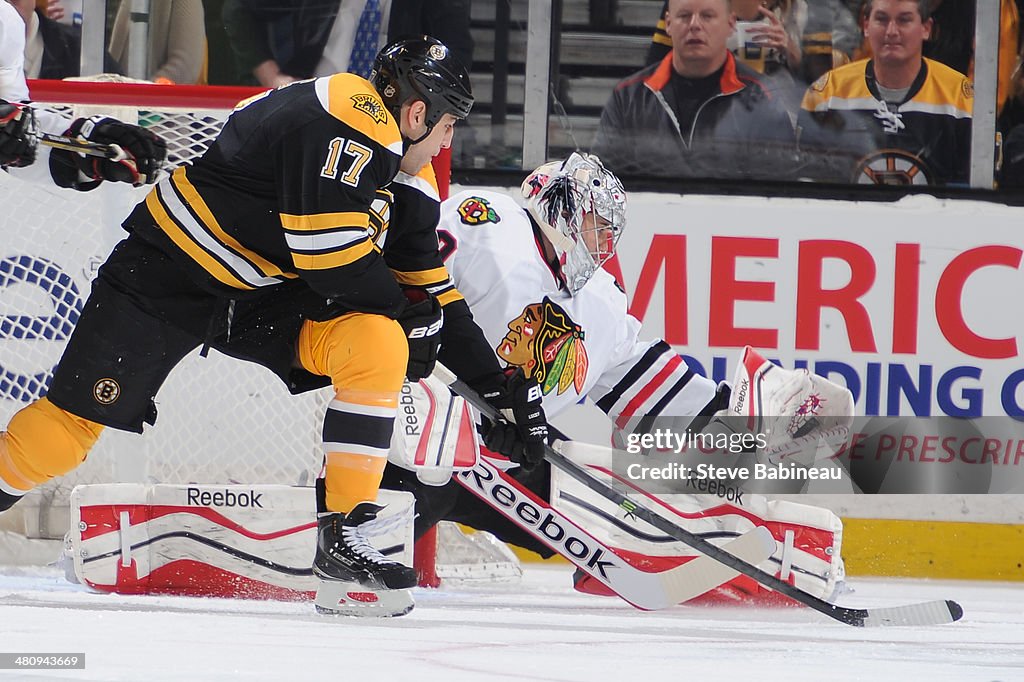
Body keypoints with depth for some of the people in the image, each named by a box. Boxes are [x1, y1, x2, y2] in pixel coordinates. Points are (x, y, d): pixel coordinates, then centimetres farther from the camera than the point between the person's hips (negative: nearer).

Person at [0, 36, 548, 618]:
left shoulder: (409, 182, 5)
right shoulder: (346, 118, -24)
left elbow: (431, 292, 12)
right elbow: (328, 249, -29)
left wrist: (502, 387, 10)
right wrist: (407, 309, -13)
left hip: (266, 295, 7)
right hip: (171, 272, -7)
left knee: (379, 344, -16)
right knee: (73, 427, -10)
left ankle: (343, 542, -13)